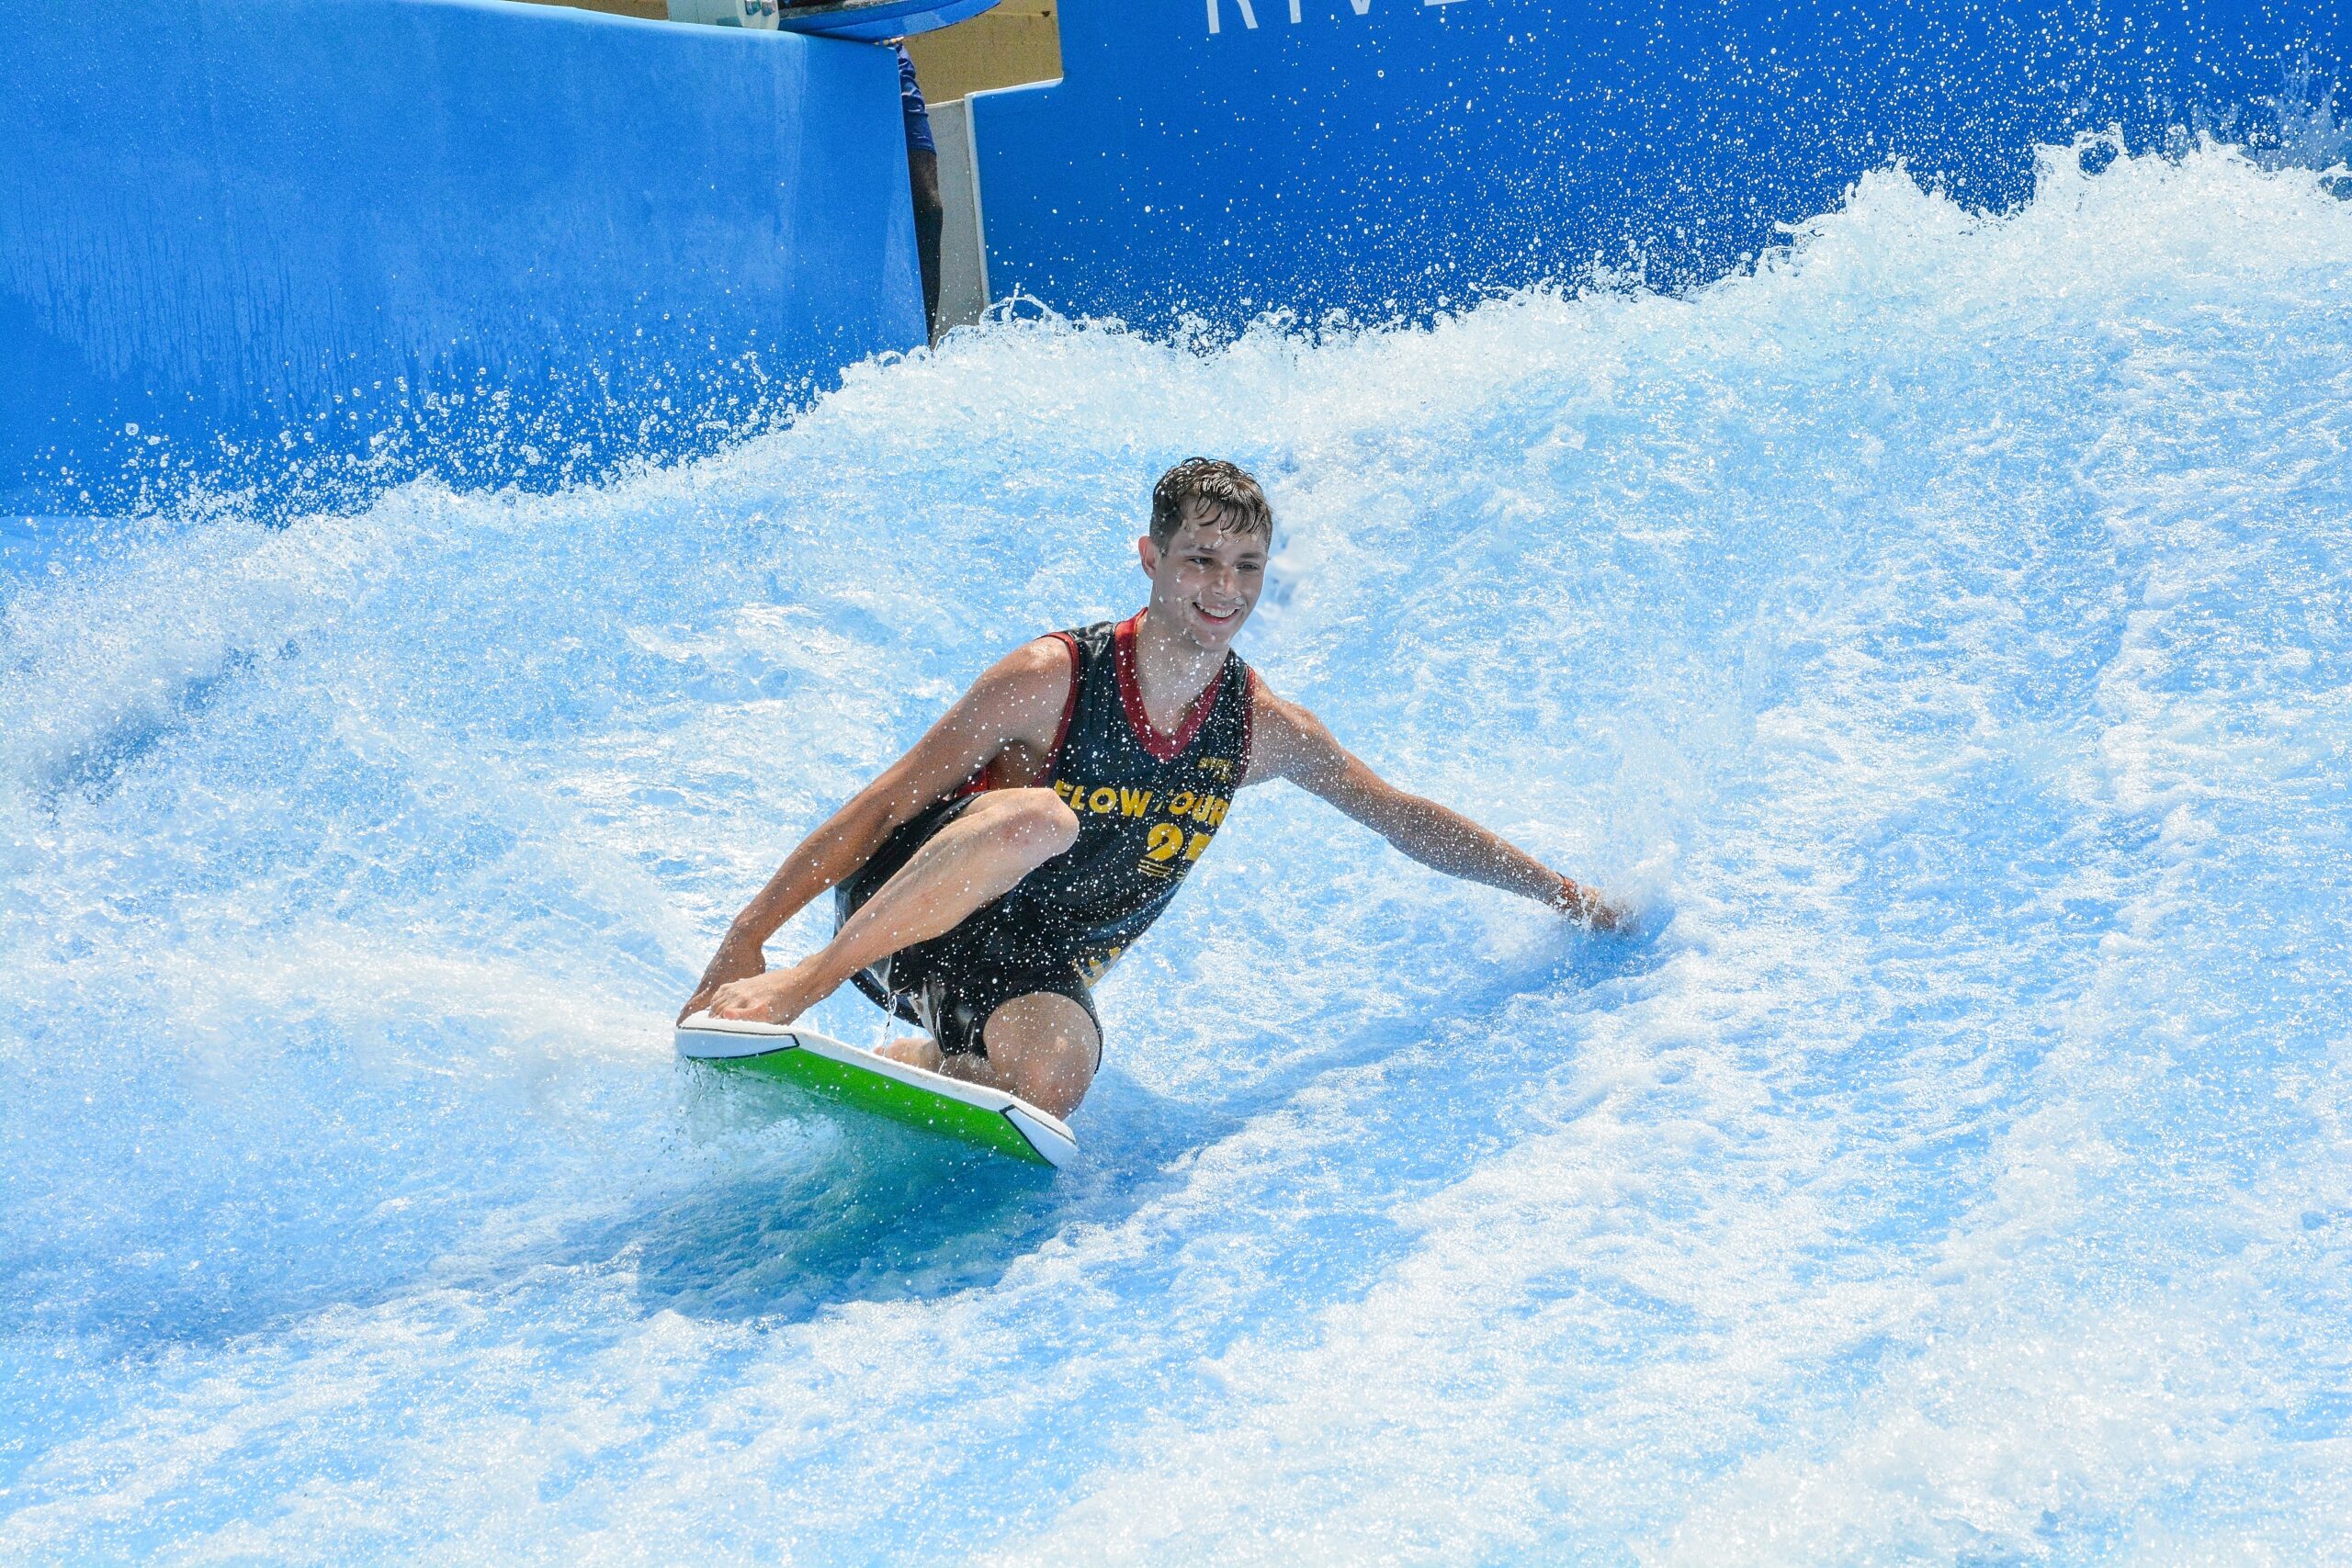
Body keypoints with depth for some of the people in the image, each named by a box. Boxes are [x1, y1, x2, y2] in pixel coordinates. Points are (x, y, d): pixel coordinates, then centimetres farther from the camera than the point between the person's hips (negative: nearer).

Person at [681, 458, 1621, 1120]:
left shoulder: (1266, 731, -3)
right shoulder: (1050, 681, -17)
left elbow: (1406, 819, 11)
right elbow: (887, 802, -14)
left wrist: (1563, 892, 14)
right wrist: (750, 932, -16)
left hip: (1041, 975, 3)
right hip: (905, 912, -3)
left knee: (1052, 1079, -33)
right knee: (1035, 821, -37)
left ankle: (902, 1063, -7)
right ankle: (805, 983, -30)